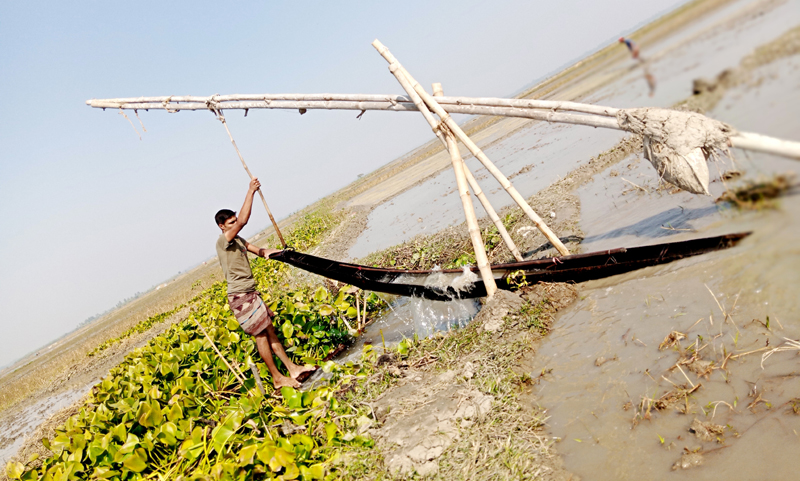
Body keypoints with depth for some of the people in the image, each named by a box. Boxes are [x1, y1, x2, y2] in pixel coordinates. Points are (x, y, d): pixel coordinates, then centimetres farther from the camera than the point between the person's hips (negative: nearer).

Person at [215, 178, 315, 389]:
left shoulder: (238, 240, 16)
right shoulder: (223, 241, -14)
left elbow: (257, 250, 13)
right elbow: (243, 221, -27)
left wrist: (268, 251, -12)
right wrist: (250, 192, -25)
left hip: (250, 293, 9)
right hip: (240, 296, -9)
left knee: (269, 330, 11)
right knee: (262, 334, -4)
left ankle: (292, 368, 17)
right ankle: (277, 378, 5)